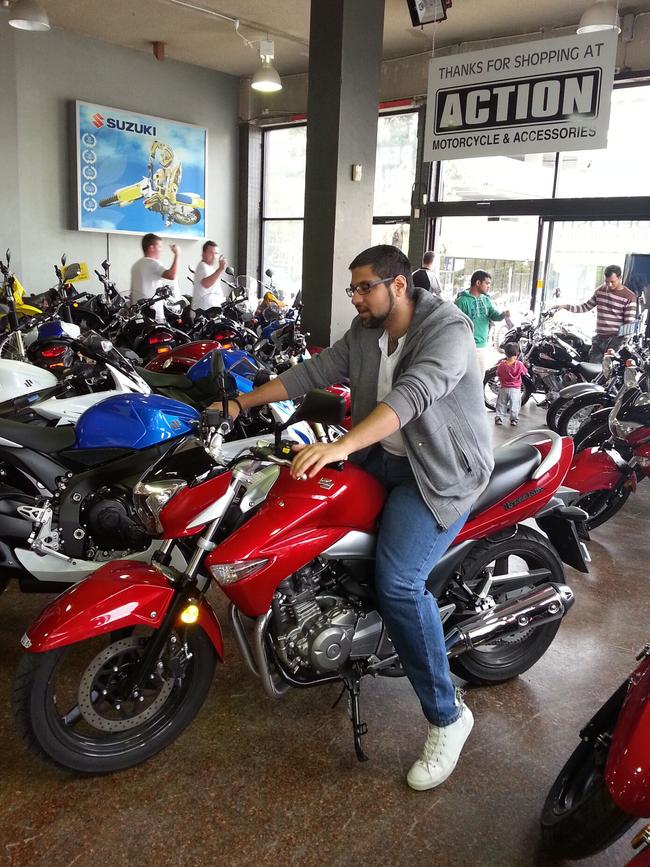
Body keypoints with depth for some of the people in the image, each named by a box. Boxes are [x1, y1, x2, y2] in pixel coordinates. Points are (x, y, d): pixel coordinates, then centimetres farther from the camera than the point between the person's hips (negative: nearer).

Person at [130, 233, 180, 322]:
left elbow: (132, 291, 21)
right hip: (153, 313, -10)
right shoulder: (153, 263, -10)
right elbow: (172, 276, -28)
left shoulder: (136, 265, 18)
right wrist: (177, 255, -19)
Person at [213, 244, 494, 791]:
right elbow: (314, 372, 7)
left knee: (398, 582, -23)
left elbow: (411, 395, -35)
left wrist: (340, 447, -47)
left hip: (443, 471, -8)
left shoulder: (448, 330, -20)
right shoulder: (365, 334, 6)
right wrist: (243, 403, 2)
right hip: (384, 458, 8)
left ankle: (448, 715, -5)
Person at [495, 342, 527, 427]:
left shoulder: (501, 364, -11)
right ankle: (514, 419, 10)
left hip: (504, 388, 1)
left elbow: (498, 373, 3)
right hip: (515, 389, -1)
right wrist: (524, 364, 20)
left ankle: (499, 418, 12)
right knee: (514, 404, 9)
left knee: (501, 404, 13)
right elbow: (525, 372, 3)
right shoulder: (520, 364, -13)